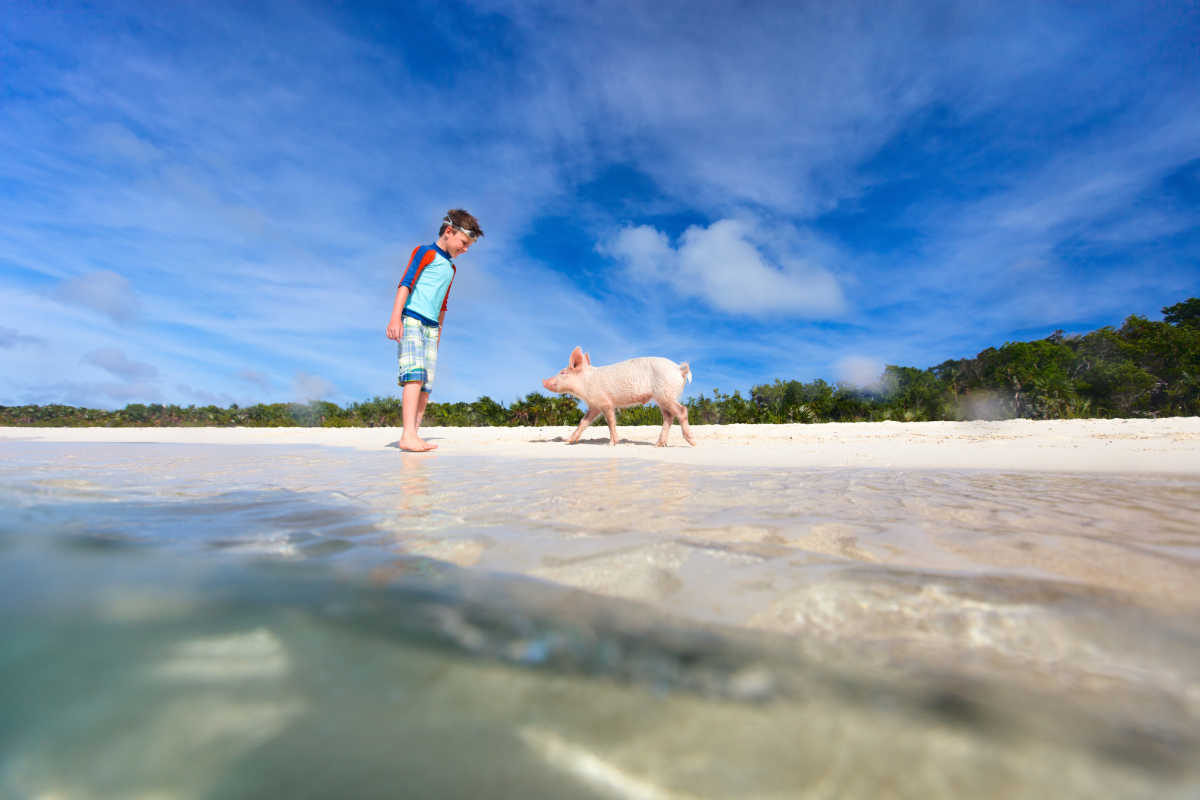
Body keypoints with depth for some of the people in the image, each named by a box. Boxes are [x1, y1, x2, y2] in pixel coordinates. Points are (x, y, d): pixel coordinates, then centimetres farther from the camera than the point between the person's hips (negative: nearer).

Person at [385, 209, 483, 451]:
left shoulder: (450, 268, 25)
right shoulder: (425, 252, 3)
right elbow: (406, 283, -8)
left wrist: (439, 331, 25)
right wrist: (395, 316, -19)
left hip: (431, 327, 7)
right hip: (411, 320, -7)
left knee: (426, 384, -1)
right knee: (415, 375, -20)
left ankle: (415, 436, 0)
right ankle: (408, 435, -26)